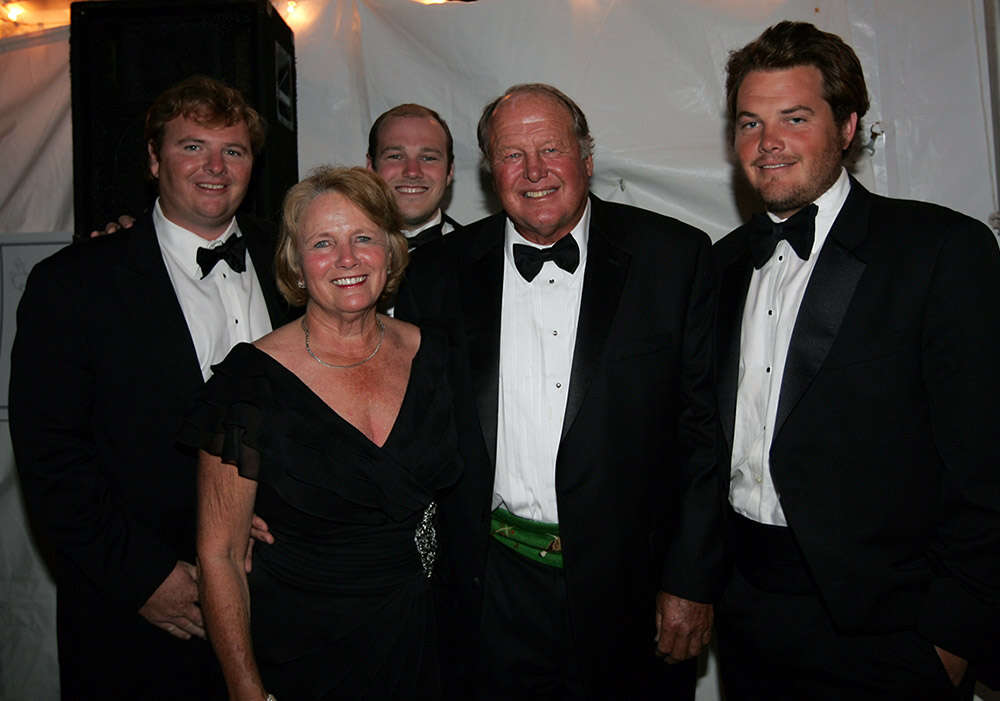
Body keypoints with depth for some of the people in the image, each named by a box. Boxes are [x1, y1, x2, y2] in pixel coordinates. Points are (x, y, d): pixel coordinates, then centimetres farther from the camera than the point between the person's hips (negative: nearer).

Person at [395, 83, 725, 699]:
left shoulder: (676, 258, -4)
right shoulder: (441, 272, 1)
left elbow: (706, 428, -5)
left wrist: (692, 581, -7)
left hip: (631, 585, -1)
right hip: (491, 595, 2)